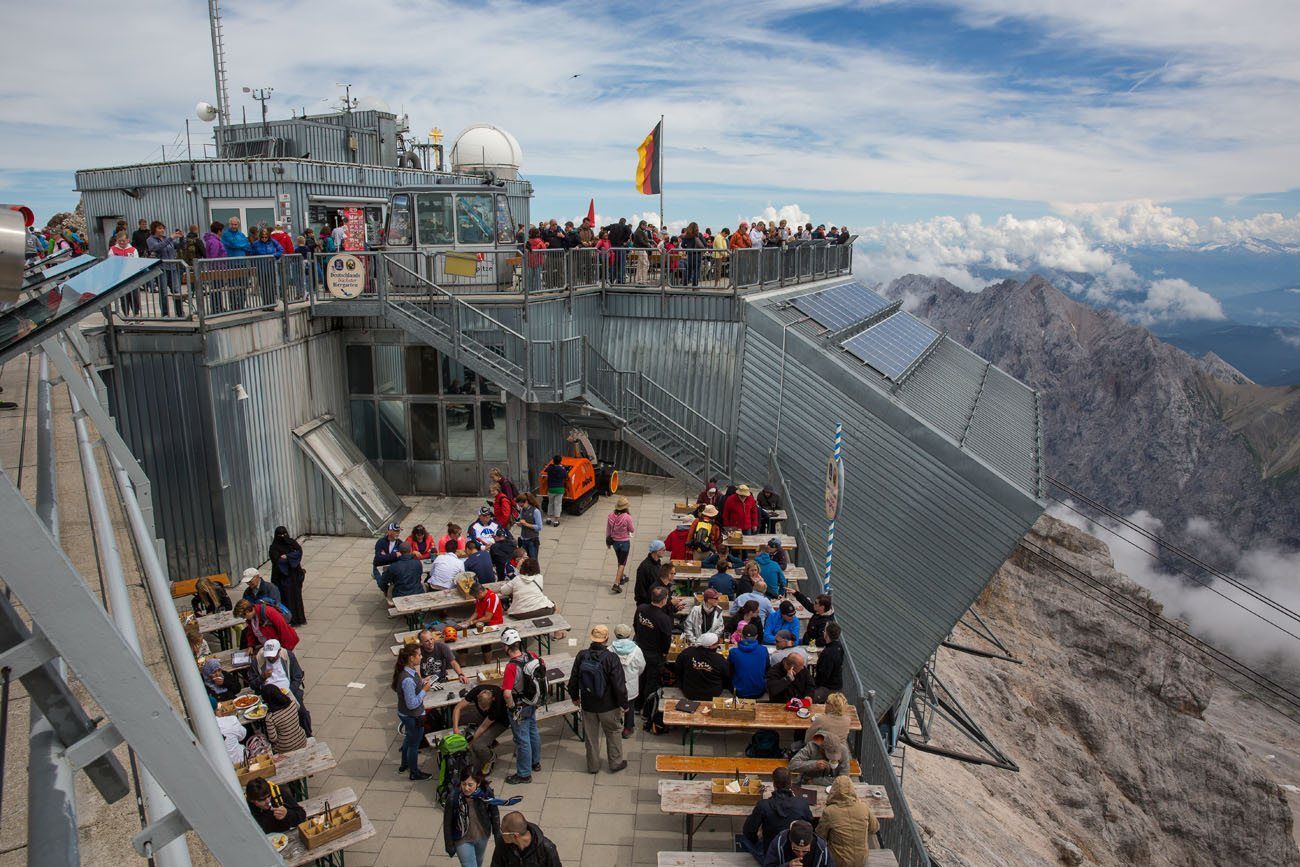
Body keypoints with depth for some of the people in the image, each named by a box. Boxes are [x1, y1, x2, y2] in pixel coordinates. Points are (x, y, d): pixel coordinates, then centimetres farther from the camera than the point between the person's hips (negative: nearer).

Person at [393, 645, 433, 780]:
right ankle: (414, 772, 36)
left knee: (409, 738, 31)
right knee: (414, 744, 15)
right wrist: (424, 690, -22)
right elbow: (412, 704, -30)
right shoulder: (408, 680, -36)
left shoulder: (408, 670, -8)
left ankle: (404, 765, 53)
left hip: (404, 714, 9)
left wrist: (421, 681, -1)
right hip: (413, 717, -9)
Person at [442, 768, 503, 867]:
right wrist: (449, 845, -8)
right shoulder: (453, 798, -30)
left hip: (483, 836, 3)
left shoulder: (486, 793, -24)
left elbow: (494, 814, -7)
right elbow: (447, 823, -16)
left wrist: (497, 836, 2)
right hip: (462, 840, -3)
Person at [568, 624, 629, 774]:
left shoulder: (582, 656, -13)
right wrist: (624, 704, -5)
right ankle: (616, 763, 32)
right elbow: (619, 685, -20)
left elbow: (573, 680, 0)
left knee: (591, 736, 19)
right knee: (614, 733, 20)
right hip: (608, 706, -3)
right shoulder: (611, 658, -24)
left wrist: (575, 697, 17)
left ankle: (593, 766, 33)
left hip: (587, 705, 3)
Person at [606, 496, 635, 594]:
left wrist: (608, 541, 15)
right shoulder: (627, 517, -24)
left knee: (620, 561, 25)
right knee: (622, 563, 4)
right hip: (624, 542, -5)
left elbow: (608, 530, 1)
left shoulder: (611, 516, -11)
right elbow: (632, 530, -11)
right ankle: (616, 584, -4)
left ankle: (621, 578, 42)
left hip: (614, 541, 5)